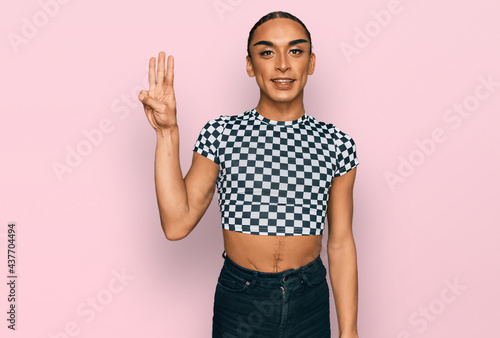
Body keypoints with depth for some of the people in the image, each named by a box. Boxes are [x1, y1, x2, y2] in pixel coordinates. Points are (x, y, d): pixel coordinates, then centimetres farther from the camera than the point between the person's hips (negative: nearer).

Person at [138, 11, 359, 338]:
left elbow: (341, 244, -1)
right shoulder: (221, 134, -6)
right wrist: (167, 132, -16)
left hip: (310, 301, 1)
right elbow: (177, 225, -13)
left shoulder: (336, 144, -4)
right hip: (239, 300, 0)